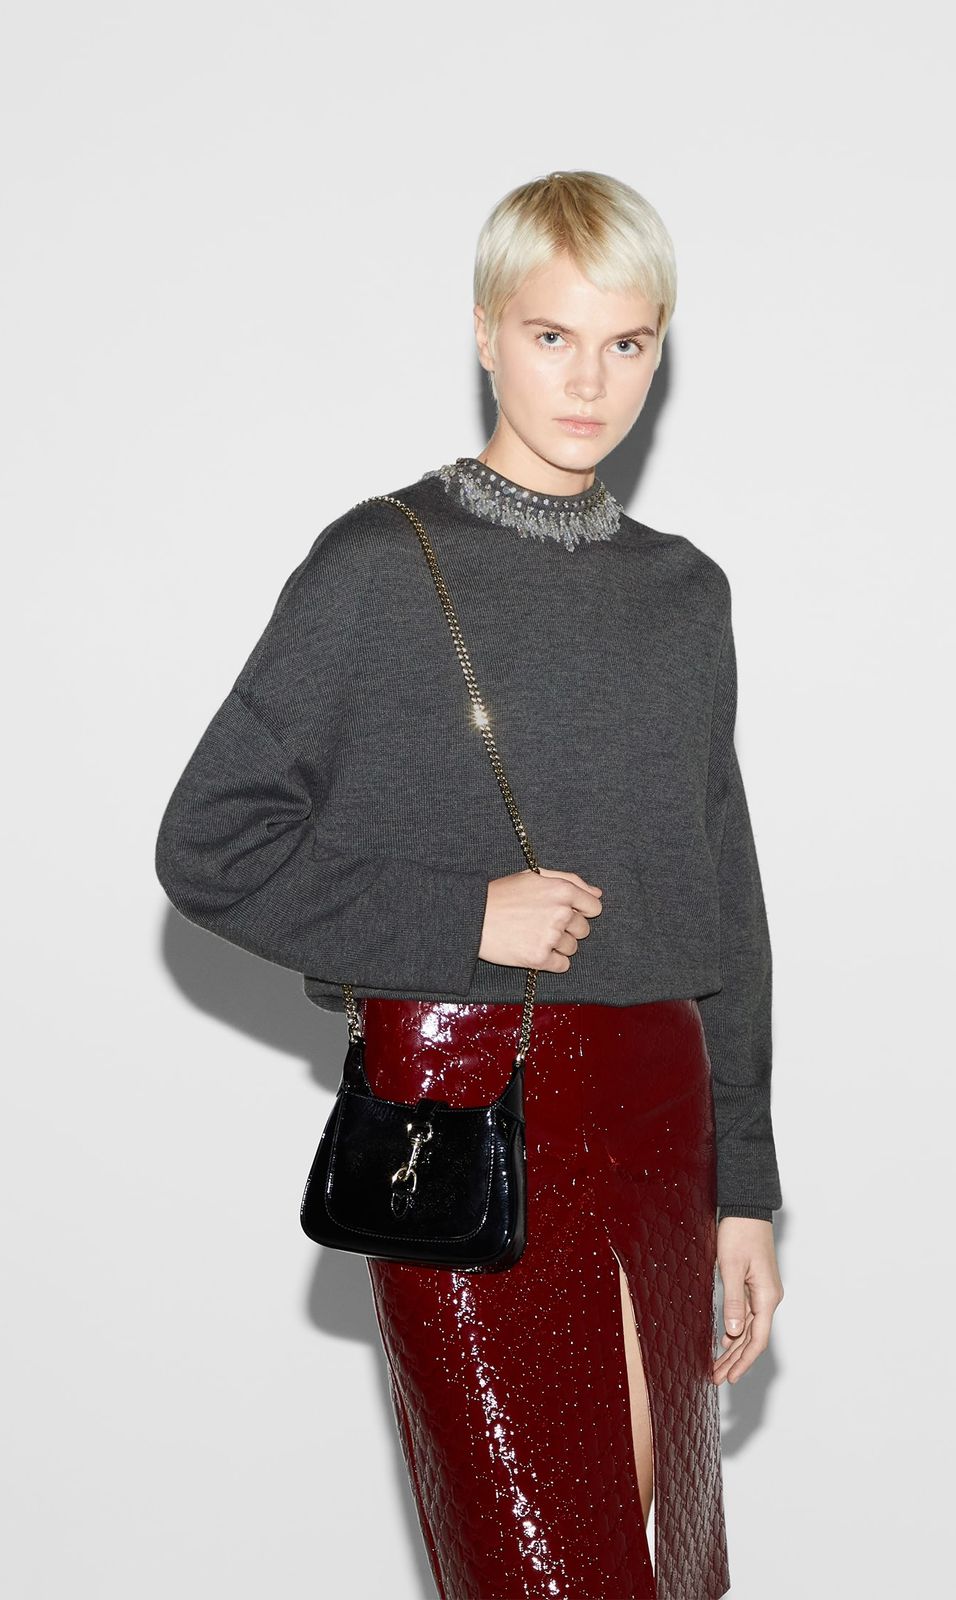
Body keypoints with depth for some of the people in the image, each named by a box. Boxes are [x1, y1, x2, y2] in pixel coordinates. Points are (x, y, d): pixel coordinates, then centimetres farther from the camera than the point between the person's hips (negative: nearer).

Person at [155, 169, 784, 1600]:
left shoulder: (687, 592, 10)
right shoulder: (381, 566, -4)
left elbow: (723, 899, 13)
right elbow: (209, 846, -5)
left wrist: (744, 1184, 10)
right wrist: (462, 921, -14)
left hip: (657, 1106, 5)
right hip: (463, 1103, -5)